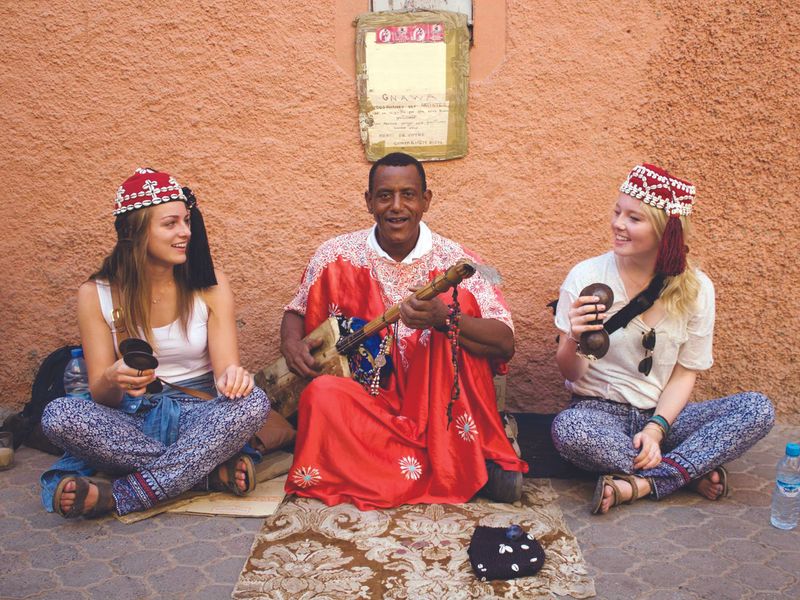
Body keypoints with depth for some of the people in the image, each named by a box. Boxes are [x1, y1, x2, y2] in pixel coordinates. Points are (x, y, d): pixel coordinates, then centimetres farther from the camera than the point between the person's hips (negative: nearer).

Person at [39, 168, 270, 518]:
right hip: (131, 422, 1)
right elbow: (101, 395, -4)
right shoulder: (96, 295, -3)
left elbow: (225, 367, -8)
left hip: (199, 416, 0)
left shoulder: (209, 286, -2)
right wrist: (113, 380, -30)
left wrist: (231, 377, -34)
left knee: (253, 402, -31)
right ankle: (213, 473, -24)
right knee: (58, 416, -29)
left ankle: (117, 497, -27)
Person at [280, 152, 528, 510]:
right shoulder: (337, 256, 0)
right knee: (322, 395, -32)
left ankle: (465, 455, -15)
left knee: (458, 305, -22)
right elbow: (296, 312, 15)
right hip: (365, 397, 2)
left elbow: (506, 345, -14)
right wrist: (292, 344, -9)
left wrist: (445, 318, -32)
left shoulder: (454, 261, -6)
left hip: (438, 406, -1)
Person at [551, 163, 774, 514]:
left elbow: (685, 374, 0)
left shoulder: (695, 288, -3)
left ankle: (640, 484, -24)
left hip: (663, 414, 3)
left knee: (758, 409, -19)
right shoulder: (585, 277, -10)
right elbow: (570, 374, -7)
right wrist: (574, 341, -30)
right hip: (600, 411, -2)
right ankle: (691, 471, -17)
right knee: (566, 429, -36)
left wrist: (656, 428, -17)